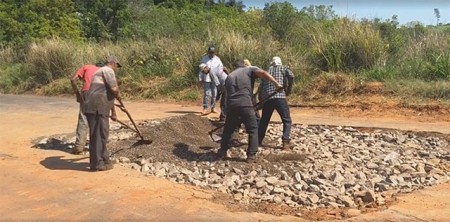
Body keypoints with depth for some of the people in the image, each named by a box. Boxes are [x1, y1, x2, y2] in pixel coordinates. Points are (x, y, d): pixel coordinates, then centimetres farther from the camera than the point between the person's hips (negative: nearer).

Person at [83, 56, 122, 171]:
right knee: (100, 135, -5)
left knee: (99, 134, 17)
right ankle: (98, 163, 0)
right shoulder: (108, 71, -4)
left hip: (94, 107, 10)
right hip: (98, 107, -10)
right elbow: (114, 89, -18)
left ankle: (103, 159, 27)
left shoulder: (102, 71, 28)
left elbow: (108, 94, 35)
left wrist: (113, 112, 40)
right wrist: (118, 96, 7)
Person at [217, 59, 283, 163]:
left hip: (231, 104, 4)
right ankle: (251, 155, 7)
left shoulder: (229, 76, 28)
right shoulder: (249, 69, 15)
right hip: (245, 104, -4)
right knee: (253, 130, 10)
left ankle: (222, 152, 28)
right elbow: (263, 73, -4)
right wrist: (276, 84, -11)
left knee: (228, 129, 23)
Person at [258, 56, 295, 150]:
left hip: (266, 98, 4)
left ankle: (258, 141, 22)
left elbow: (261, 87, 19)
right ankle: (286, 142, -8)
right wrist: (289, 87, 8)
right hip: (279, 97, -4)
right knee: (287, 120, 4)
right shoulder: (282, 68, 14)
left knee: (264, 120, 18)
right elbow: (291, 75, -7)